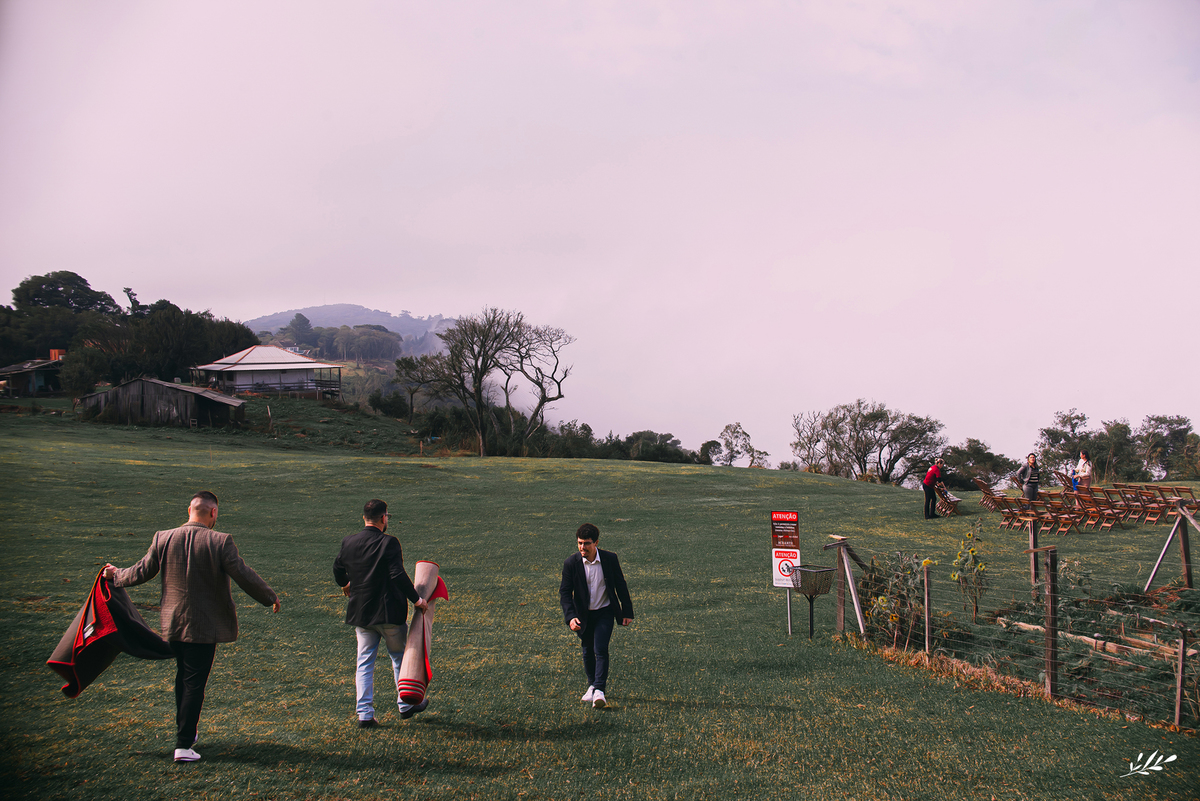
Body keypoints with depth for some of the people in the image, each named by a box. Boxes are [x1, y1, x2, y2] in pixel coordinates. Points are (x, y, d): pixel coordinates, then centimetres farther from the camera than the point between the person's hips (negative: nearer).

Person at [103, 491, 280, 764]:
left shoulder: (163, 539, -2)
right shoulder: (219, 542, -15)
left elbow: (142, 571, 6)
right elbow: (244, 576, -14)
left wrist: (116, 575, 27)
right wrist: (271, 598, 0)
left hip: (173, 623, 5)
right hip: (204, 626, -5)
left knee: (183, 677, 22)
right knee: (195, 683, 2)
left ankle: (186, 732, 35)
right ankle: (183, 745, 2)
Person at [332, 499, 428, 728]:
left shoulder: (349, 542, 2)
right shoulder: (388, 543, -17)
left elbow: (337, 568, 19)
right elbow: (399, 576, -23)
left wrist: (345, 584, 41)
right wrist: (416, 599, -11)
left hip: (360, 613, 4)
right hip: (389, 611, -4)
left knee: (364, 663, 11)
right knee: (400, 657, 16)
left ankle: (364, 713, 7)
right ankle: (406, 705, 26)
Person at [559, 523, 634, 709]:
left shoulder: (610, 559, -12)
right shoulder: (571, 563, -13)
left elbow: (621, 586, 0)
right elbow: (565, 592, -10)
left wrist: (627, 612, 4)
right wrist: (570, 617, -24)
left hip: (605, 612, -2)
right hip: (584, 615, 2)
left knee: (601, 650, -14)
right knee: (587, 652, 14)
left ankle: (599, 691, -14)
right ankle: (592, 684, 36)